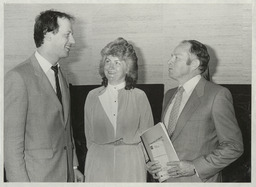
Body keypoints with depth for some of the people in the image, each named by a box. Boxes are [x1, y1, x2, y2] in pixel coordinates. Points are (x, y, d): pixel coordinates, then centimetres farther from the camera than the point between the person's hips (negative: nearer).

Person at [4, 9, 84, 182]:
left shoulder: (61, 75, 11)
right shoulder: (18, 77, -15)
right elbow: (11, 140, -15)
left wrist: (73, 166, 14)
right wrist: (21, 181, -17)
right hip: (37, 177, -7)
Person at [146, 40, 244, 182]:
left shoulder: (217, 94, -10)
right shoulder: (169, 95, 11)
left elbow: (234, 146, -12)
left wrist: (195, 167, -17)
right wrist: (154, 164, -1)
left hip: (199, 180, -5)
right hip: (166, 178, 6)